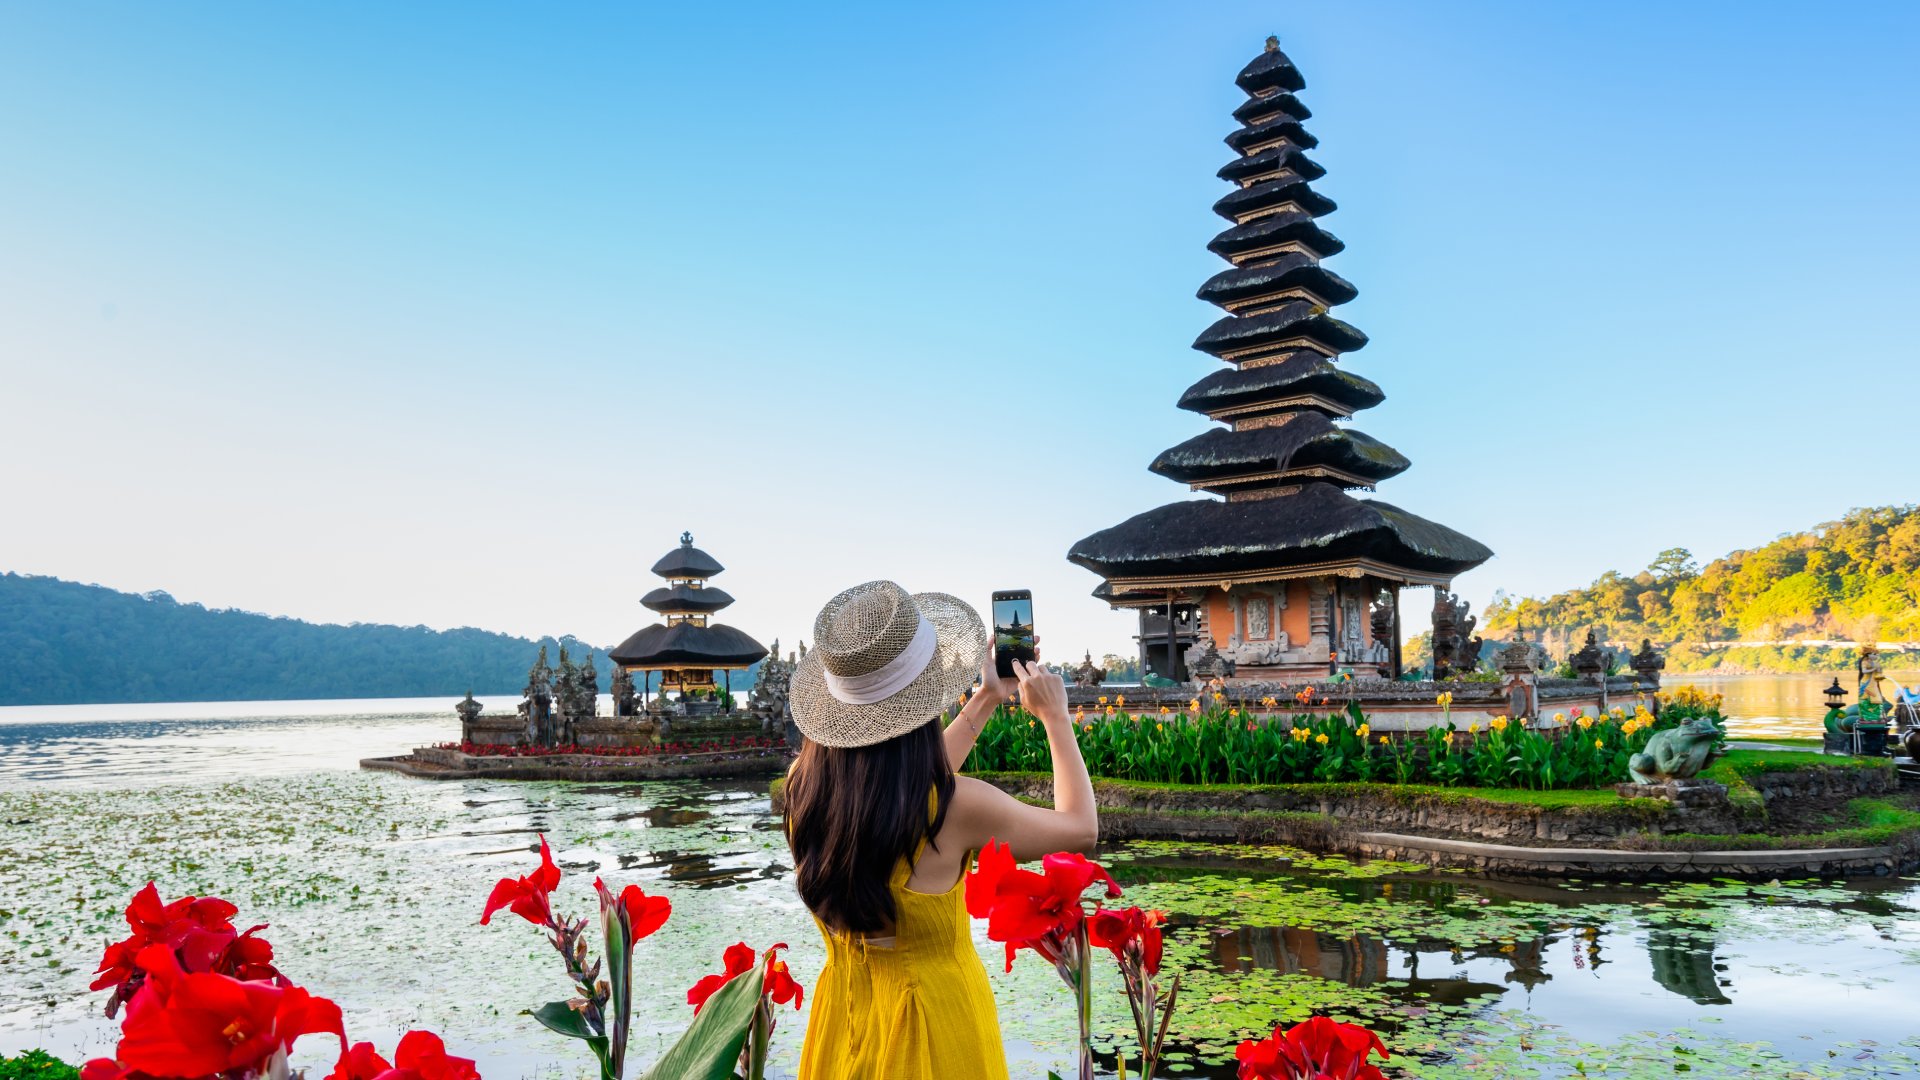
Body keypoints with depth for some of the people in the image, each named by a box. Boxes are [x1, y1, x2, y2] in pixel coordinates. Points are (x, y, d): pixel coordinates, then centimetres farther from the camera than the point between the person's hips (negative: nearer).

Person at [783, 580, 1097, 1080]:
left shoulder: (803, 781, -14)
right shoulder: (956, 806, -29)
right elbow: (1082, 828, -10)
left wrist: (988, 700, 13)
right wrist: (1055, 716, 1)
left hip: (843, 1014, 5)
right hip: (935, 1021, -5)